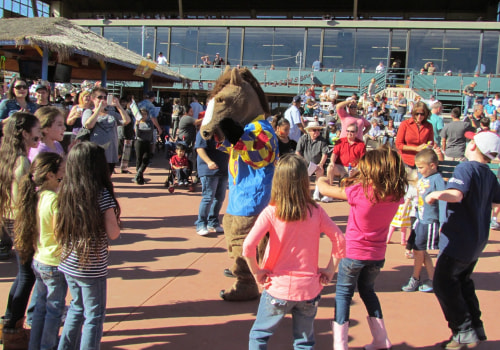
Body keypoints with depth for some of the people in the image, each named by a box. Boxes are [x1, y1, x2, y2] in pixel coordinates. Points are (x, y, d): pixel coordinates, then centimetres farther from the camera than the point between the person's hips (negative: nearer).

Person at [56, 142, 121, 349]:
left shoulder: (64, 192, -2)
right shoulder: (102, 195, -18)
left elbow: (56, 230, 4)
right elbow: (113, 234, -17)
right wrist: (114, 220, 1)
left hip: (68, 263, 6)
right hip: (92, 268, -6)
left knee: (77, 307, 26)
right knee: (94, 316, 10)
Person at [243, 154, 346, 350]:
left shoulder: (271, 212, -13)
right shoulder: (316, 212, -6)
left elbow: (248, 245, -23)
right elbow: (340, 241, -8)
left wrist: (256, 271, -8)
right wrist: (330, 270, 3)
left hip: (278, 289, -2)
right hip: (309, 289, 2)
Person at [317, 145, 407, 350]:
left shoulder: (359, 191, -23)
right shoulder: (396, 195, -10)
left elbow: (325, 189, -14)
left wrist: (321, 180, 7)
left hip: (353, 253, -5)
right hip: (377, 254, 5)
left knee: (343, 293, 11)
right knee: (368, 291, 26)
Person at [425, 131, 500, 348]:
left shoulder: (466, 168, -19)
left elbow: (456, 194, -36)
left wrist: (435, 194, -23)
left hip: (459, 240, -9)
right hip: (477, 240, 9)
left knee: (444, 284, -2)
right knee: (463, 283, 20)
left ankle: (464, 332, 0)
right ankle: (476, 329, 26)